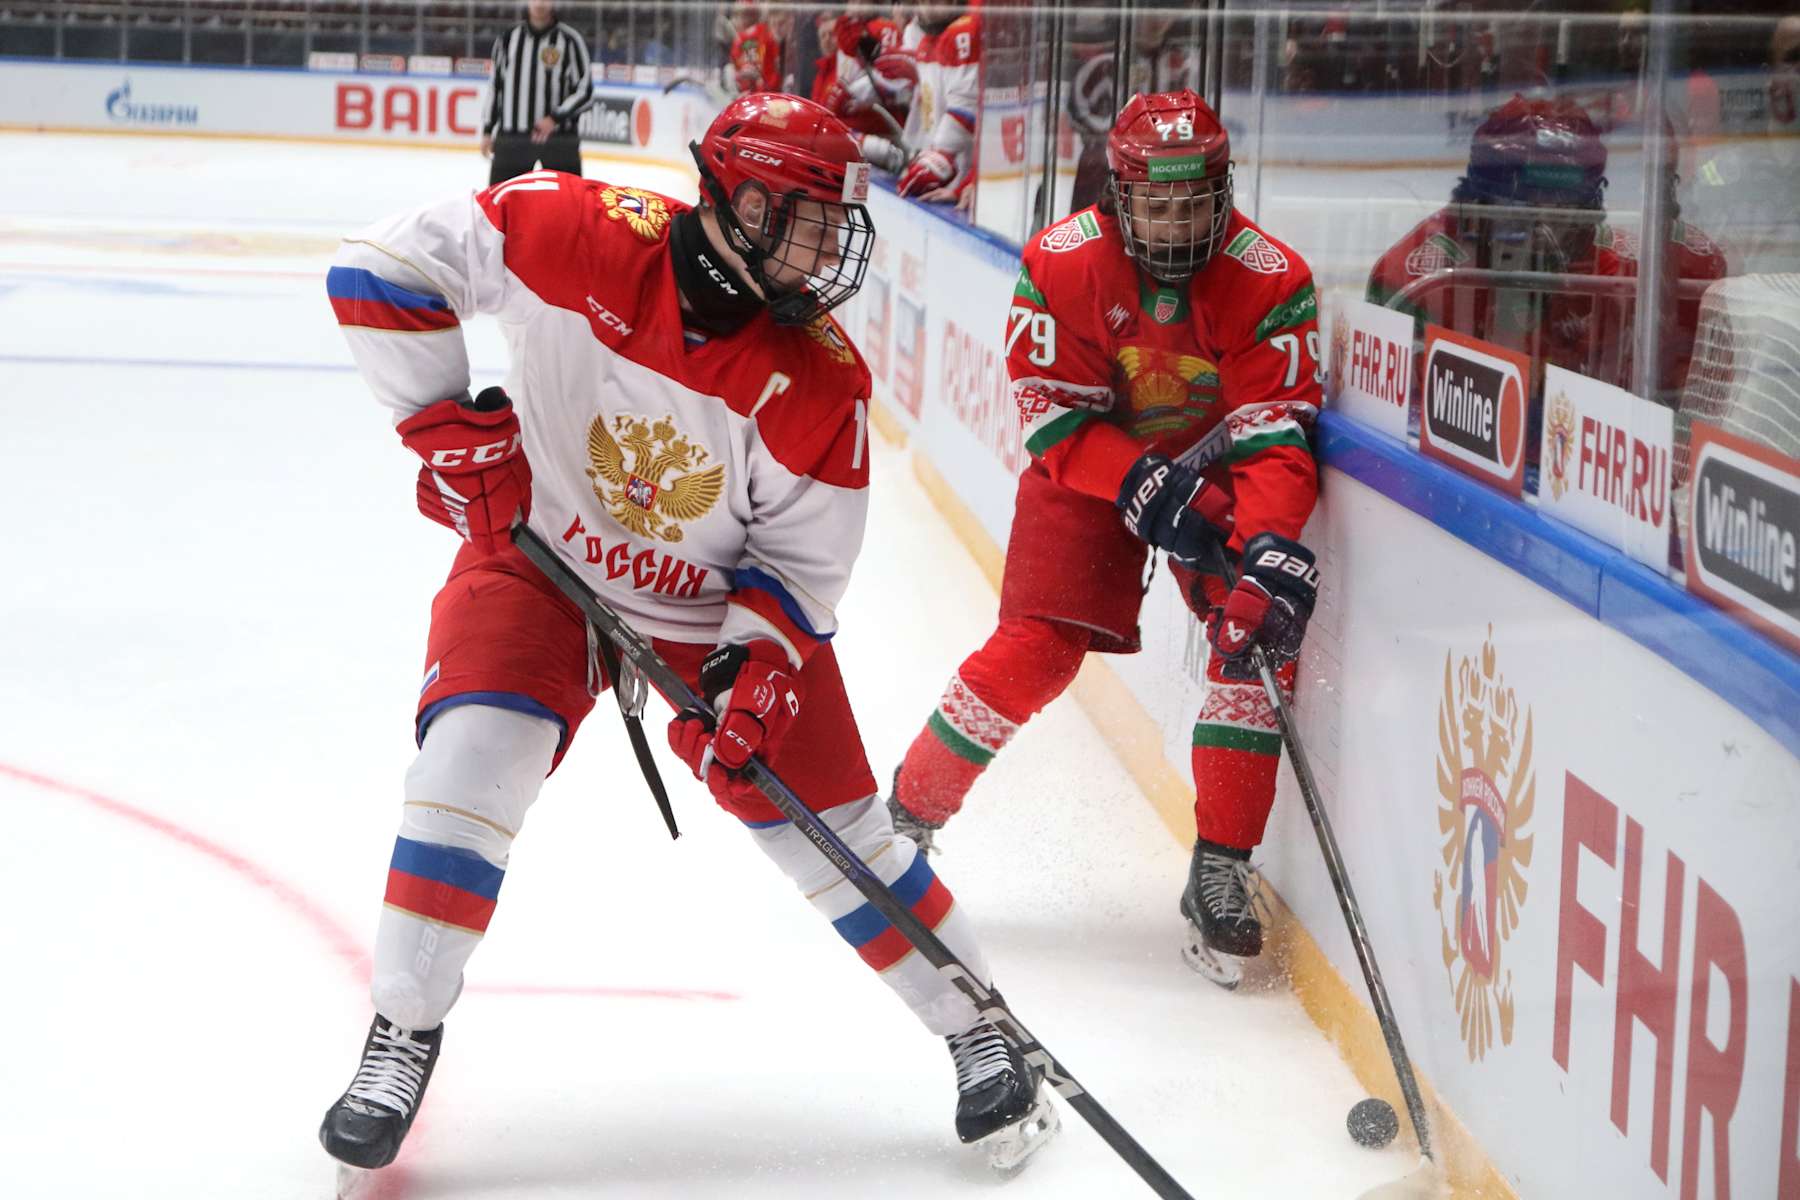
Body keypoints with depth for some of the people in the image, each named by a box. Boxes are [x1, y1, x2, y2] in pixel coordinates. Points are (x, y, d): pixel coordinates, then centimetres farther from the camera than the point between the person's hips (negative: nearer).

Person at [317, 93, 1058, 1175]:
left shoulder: (822, 379, -19)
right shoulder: (578, 237, -24)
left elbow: (804, 560, -9)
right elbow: (387, 267, -16)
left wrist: (757, 668, -24)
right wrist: (448, 425, -17)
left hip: (721, 604, 1)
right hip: (538, 560, -1)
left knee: (831, 820, 0)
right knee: (478, 750, -23)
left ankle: (979, 1035, 19)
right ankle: (403, 1035, -5)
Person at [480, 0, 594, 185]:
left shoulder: (569, 40, -3)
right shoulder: (507, 39, 7)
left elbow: (585, 92, -5)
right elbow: (495, 86, 15)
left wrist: (555, 118, -17)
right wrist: (488, 130, 12)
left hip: (558, 135, -2)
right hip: (511, 138, 2)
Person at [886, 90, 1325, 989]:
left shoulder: (1270, 281, -21)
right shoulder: (1062, 264, -21)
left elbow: (1276, 431, -24)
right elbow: (1051, 417, -18)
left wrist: (1272, 545, -40)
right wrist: (1144, 489, -31)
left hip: (1214, 465, 1)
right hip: (1089, 464, -1)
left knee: (1260, 636, -16)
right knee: (1034, 652, -13)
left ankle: (1219, 878, -6)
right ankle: (906, 816, 7)